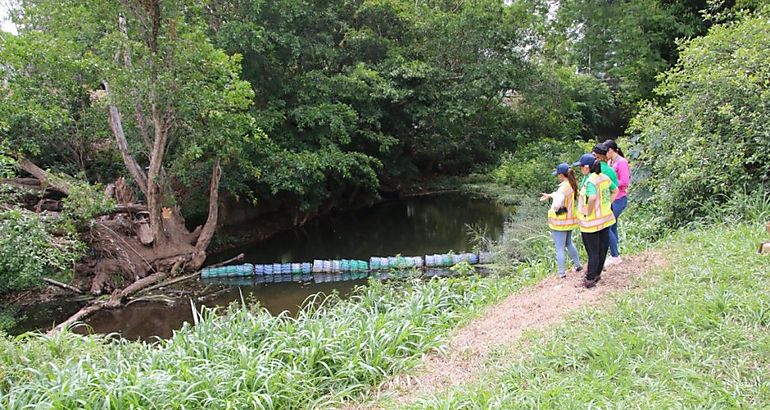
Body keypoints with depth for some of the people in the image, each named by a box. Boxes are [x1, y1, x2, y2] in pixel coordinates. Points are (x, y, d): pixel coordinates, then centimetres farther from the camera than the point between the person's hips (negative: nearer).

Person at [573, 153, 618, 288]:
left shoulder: (590, 181, -23)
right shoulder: (604, 178, 3)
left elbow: (592, 197, -40)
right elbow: (615, 191, 17)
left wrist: (588, 212, -25)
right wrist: (608, 205, 14)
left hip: (591, 222, -8)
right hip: (605, 219, 8)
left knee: (593, 251, 4)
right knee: (602, 249, 18)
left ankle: (590, 279, 16)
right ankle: (597, 274, 33)